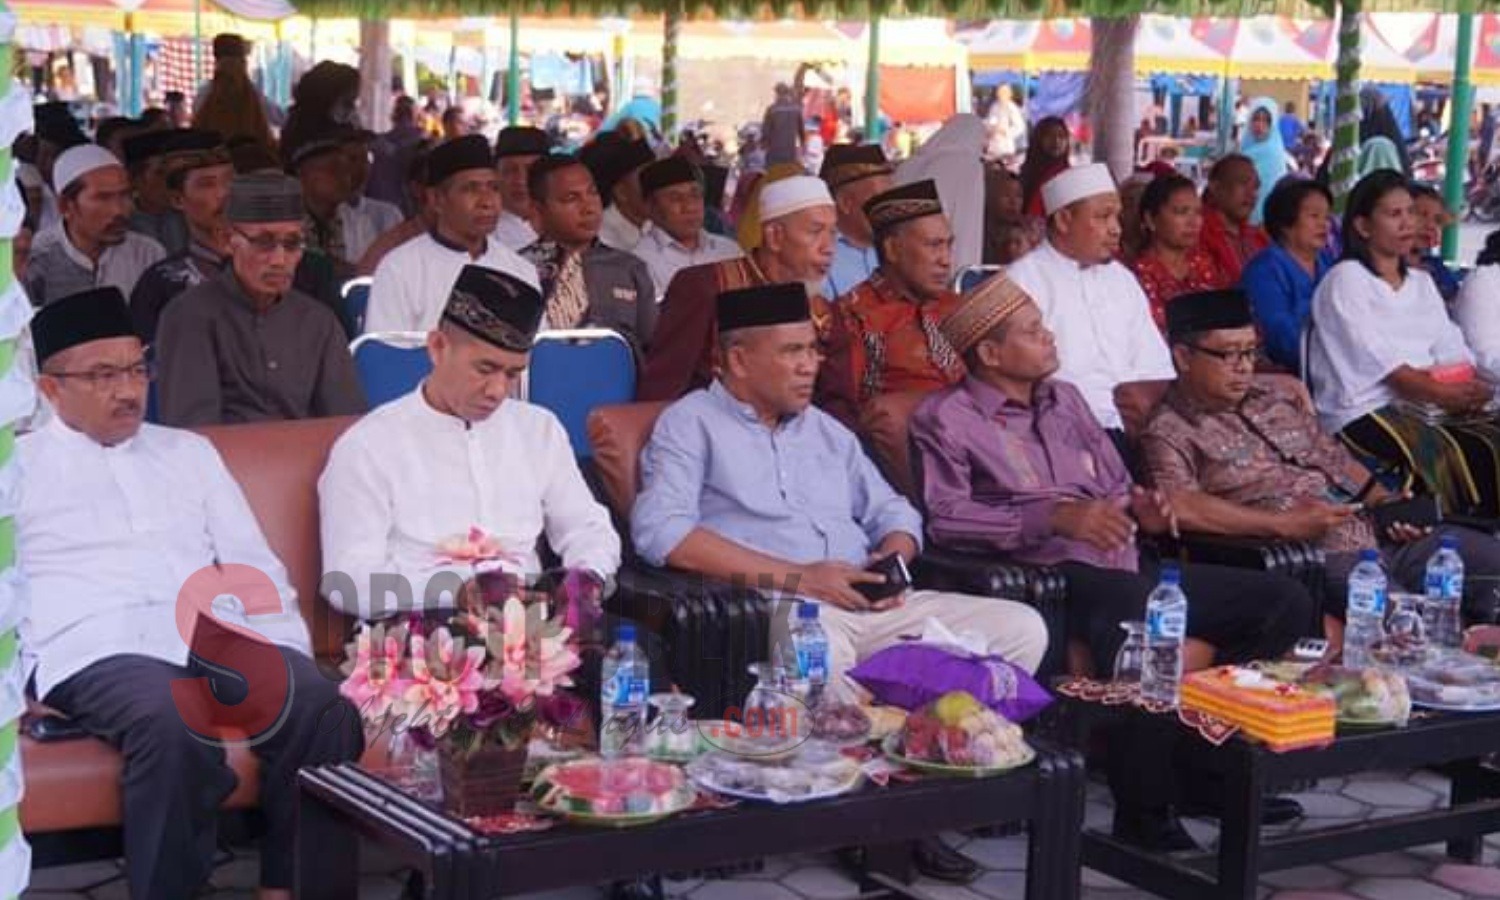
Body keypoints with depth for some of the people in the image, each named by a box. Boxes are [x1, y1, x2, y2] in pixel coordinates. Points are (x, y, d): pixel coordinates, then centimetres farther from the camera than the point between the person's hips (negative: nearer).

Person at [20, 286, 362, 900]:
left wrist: (292, 655, 5)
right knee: (173, 725, -37)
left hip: (224, 639, 3)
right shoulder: (17, 467, 16)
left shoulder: (188, 452, 26)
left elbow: (256, 565, 22)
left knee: (321, 705, -28)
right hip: (99, 651, -3)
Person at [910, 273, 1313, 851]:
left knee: (1287, 602, -2)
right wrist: (1056, 517, -19)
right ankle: (1142, 809, -27)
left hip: (1130, 566, 8)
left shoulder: (1065, 399, 24)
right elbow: (942, 516, -14)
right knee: (1136, 610, -41)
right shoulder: (946, 419, 1)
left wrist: (1141, 510, 4)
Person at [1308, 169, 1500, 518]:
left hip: (1427, 403, 6)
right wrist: (1441, 394, -23)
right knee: (1446, 454, -32)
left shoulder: (1421, 281, 23)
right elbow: (1377, 359, -12)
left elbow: (1450, 348, 11)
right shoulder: (1345, 279, 0)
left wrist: (1469, 387, -12)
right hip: (1365, 409, -6)